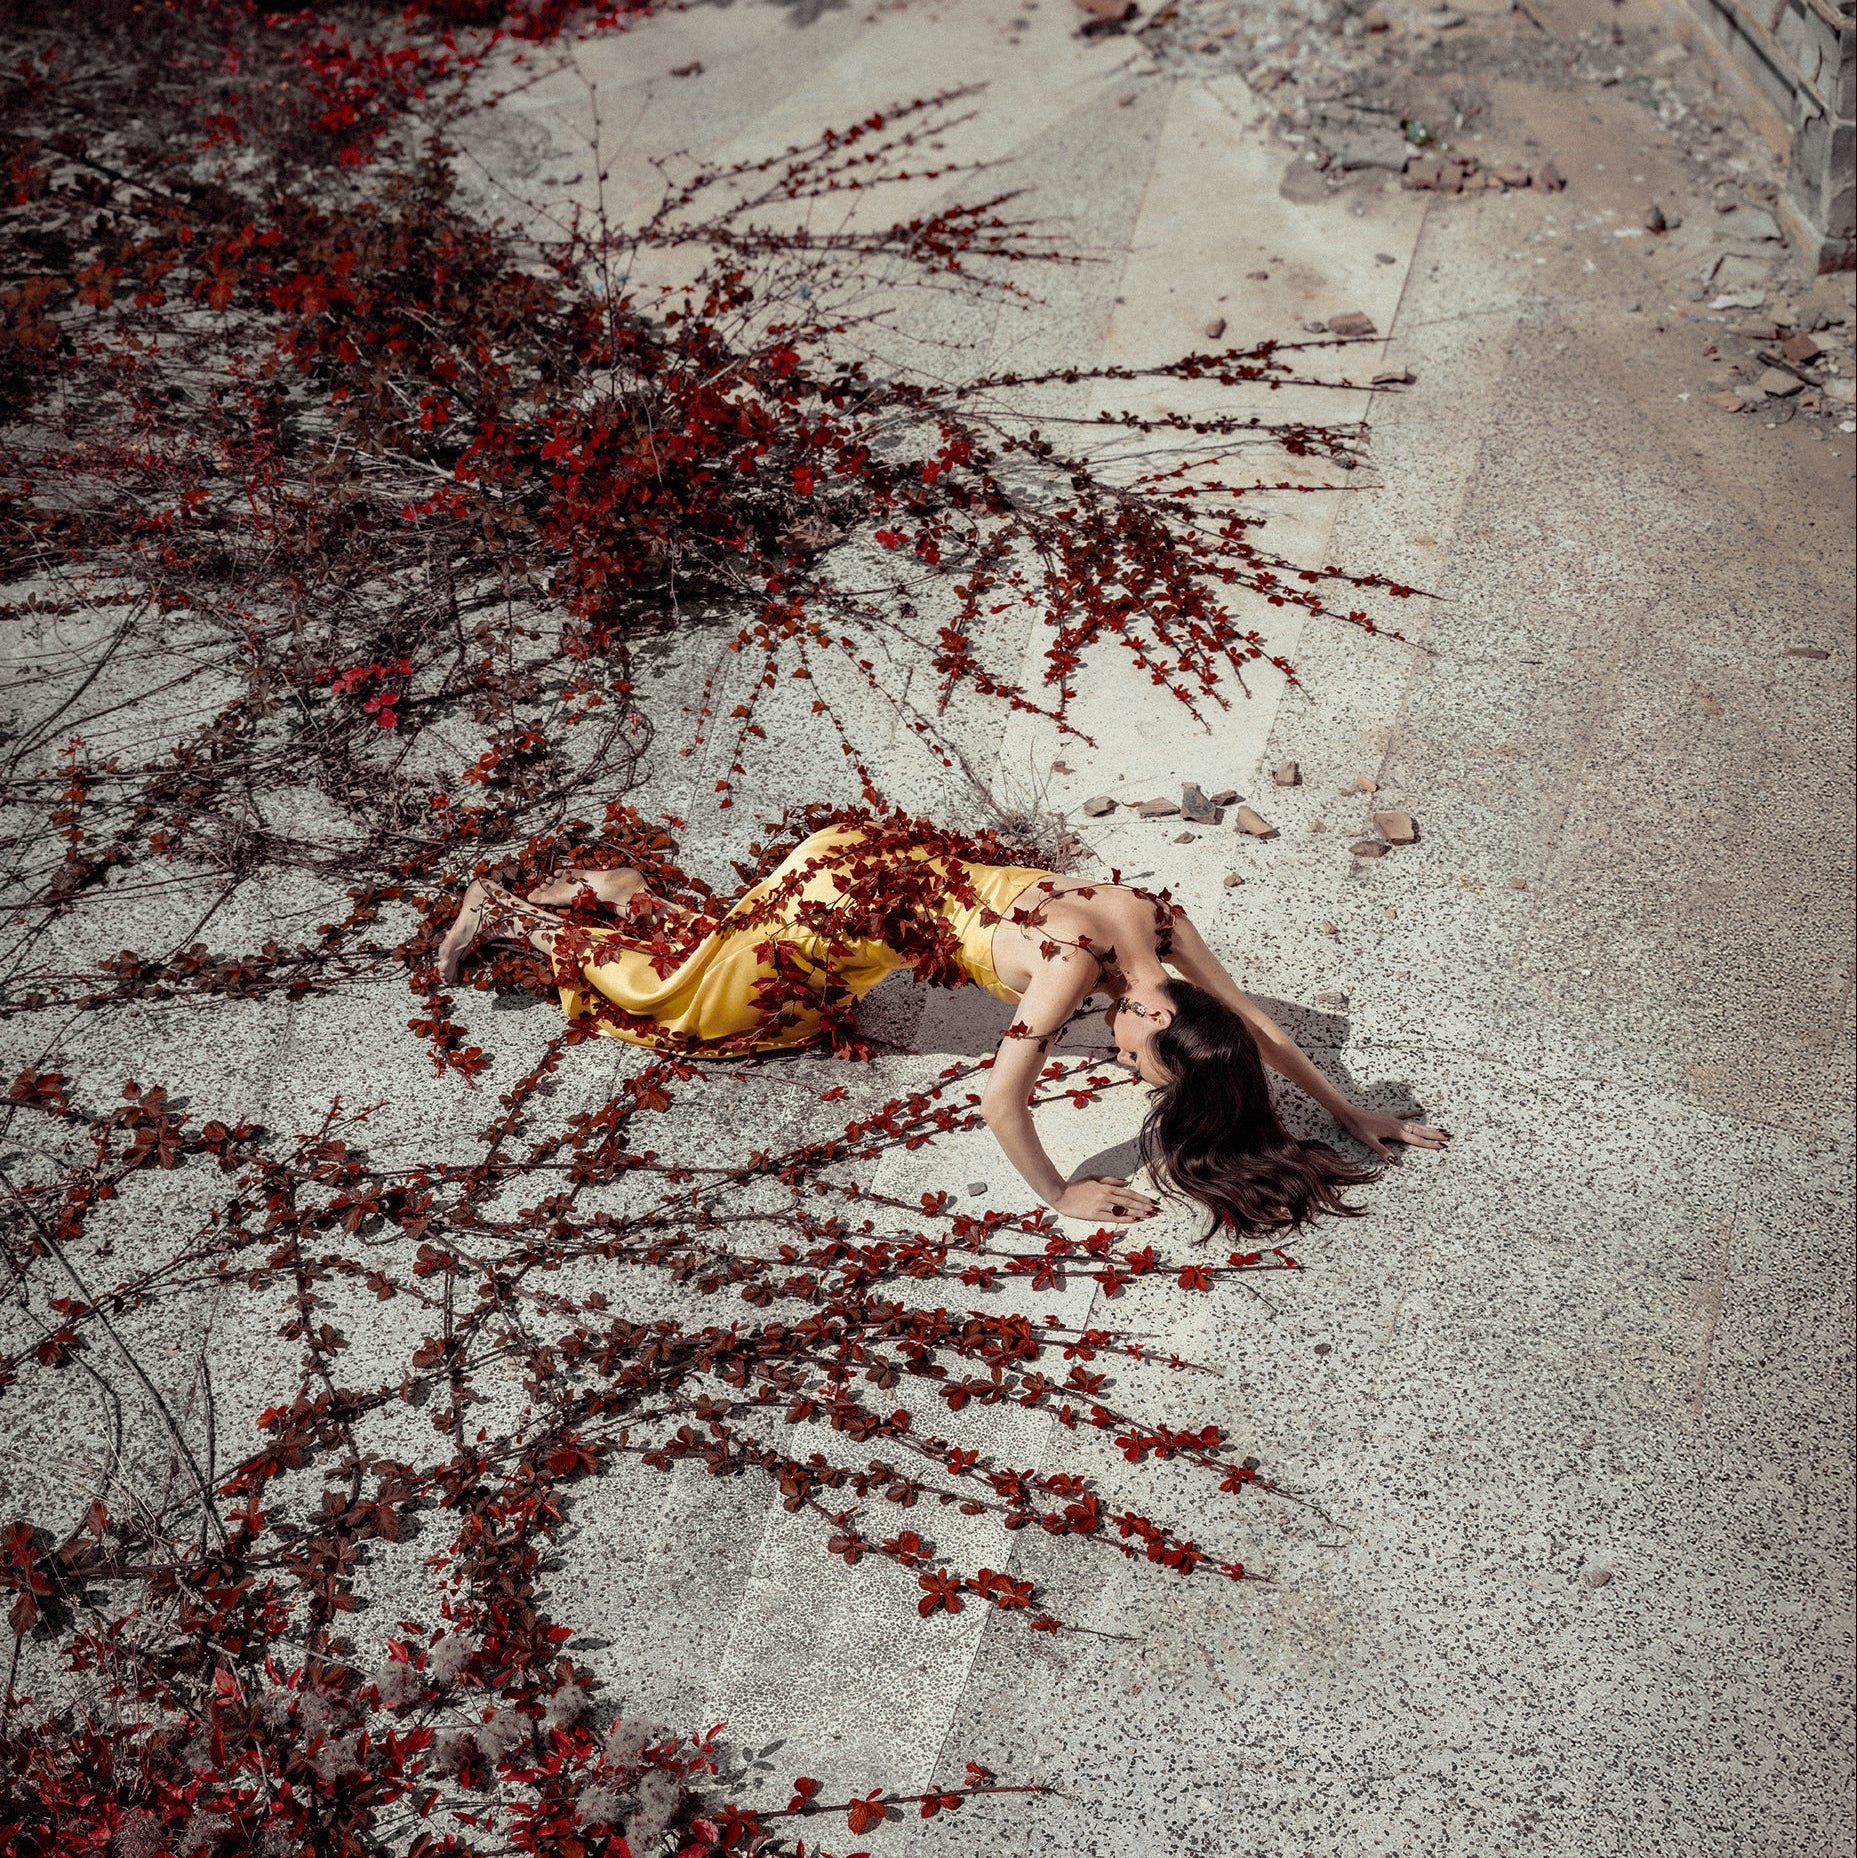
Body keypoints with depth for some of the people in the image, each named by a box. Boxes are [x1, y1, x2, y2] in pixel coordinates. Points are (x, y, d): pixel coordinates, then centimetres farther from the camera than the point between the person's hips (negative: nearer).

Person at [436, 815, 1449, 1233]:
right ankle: (511, 913, 26)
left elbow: (1256, 1025, -5)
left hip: (896, 860, 7)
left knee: (725, 946, 29)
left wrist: (1357, 1115, -3)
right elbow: (1000, 1103, -36)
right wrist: (1060, 1196, -24)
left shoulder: (1160, 921, -15)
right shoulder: (1079, 961, -36)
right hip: (862, 893, -7)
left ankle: (614, 892, 42)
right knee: (681, 987, 12)